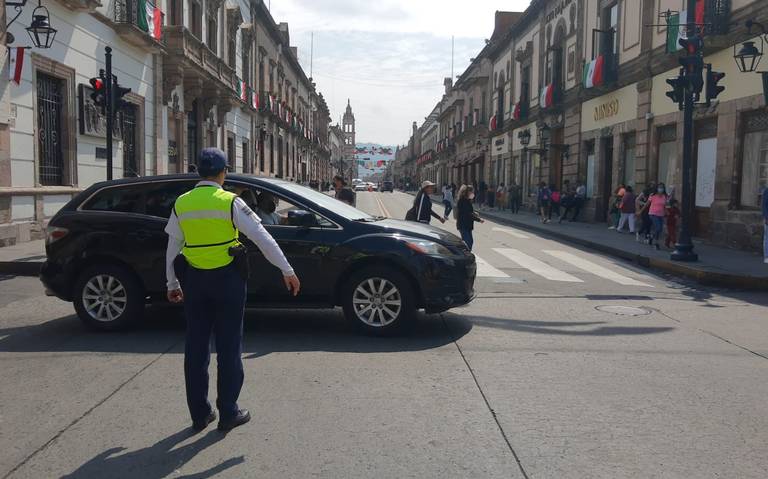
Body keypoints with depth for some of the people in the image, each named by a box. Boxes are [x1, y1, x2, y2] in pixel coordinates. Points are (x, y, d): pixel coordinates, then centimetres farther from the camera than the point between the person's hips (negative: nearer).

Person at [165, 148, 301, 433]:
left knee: (196, 346, 11)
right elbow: (262, 238, -10)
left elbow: (173, 248, 7)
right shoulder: (230, 202, -9)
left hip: (194, 280, 3)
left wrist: (172, 284, 17)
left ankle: (199, 413, 18)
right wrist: (287, 271, -5)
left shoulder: (182, 204, 2)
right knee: (228, 346, 6)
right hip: (227, 278, -3)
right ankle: (228, 413, 10)